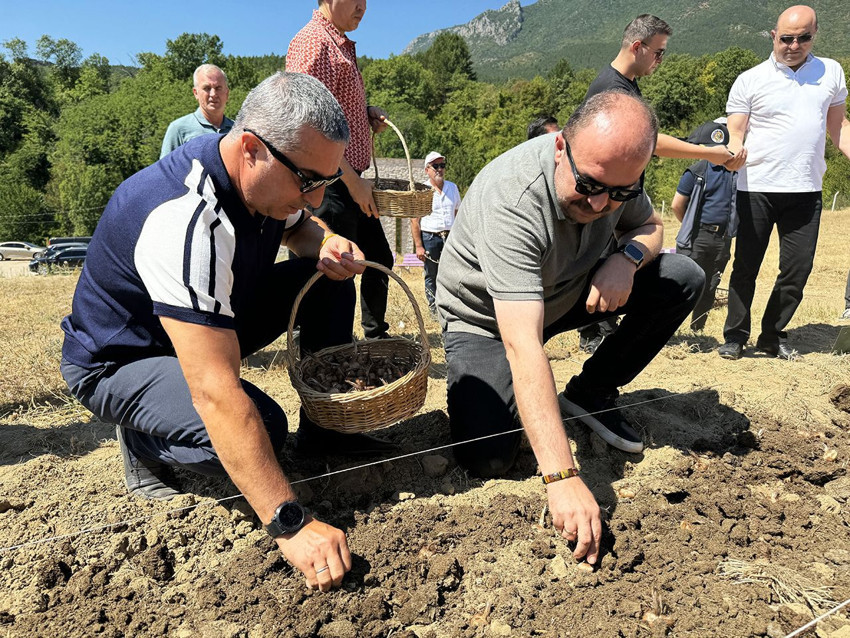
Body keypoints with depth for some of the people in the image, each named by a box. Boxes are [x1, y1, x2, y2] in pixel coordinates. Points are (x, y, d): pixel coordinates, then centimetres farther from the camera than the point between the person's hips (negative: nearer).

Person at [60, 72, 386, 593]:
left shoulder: (265, 176, -12)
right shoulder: (184, 220, -37)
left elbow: (299, 227, 12)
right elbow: (216, 393, -42)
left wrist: (328, 246, -14)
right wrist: (290, 524, -41)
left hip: (210, 319, 8)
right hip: (119, 358, -7)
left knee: (329, 281, -6)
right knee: (260, 428, -32)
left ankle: (325, 426, 6)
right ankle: (144, 438, -1)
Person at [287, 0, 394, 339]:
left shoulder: (343, 44, 19)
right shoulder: (313, 41, -12)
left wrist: (366, 112, 9)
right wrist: (353, 181, -20)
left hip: (352, 180, 10)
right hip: (332, 182, -10)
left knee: (379, 258, 18)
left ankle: (376, 336, 34)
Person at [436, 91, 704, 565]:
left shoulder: (616, 171, -15)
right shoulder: (510, 200, -37)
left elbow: (650, 225, 5)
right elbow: (523, 347, -44)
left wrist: (629, 256, -22)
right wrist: (563, 478, -48)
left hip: (566, 292, 6)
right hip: (486, 318, -5)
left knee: (683, 279, -11)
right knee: (487, 459, -24)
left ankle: (591, 392, 3)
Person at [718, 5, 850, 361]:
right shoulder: (750, 80, 2)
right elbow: (736, 133, -1)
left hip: (806, 191, 3)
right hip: (757, 189, -3)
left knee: (797, 268, 4)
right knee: (746, 266, 2)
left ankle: (773, 336, 18)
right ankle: (735, 337, 12)